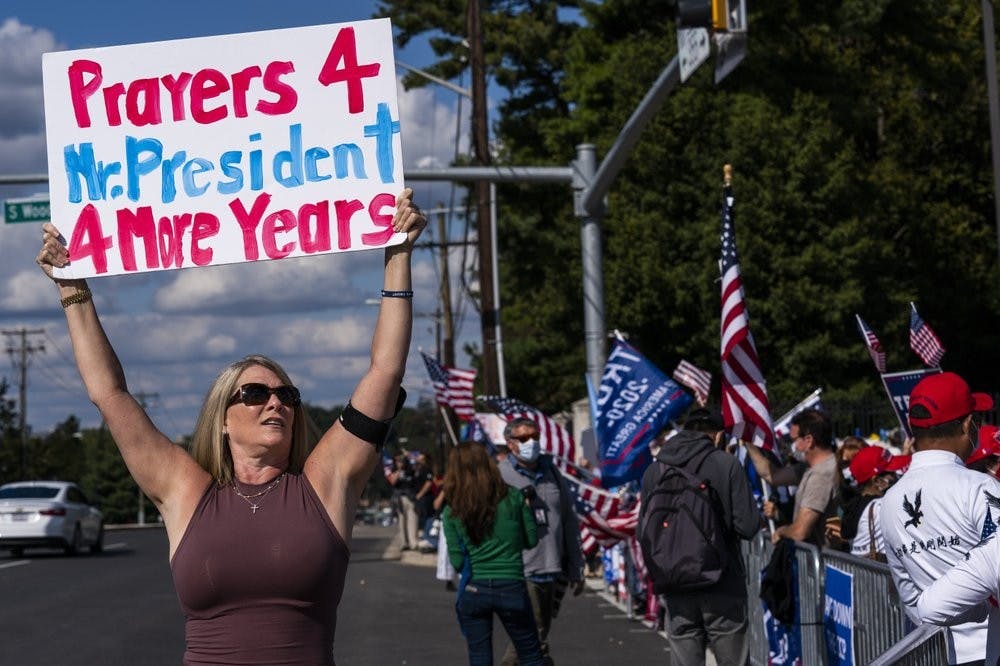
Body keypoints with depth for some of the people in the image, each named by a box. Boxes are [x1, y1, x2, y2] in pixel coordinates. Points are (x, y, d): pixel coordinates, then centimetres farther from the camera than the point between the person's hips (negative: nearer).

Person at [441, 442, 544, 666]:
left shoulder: (452, 512, -2)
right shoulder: (513, 498, -3)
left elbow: (457, 562, -2)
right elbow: (531, 540, 5)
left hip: (473, 590, 1)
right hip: (511, 588, 0)